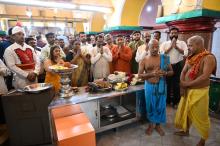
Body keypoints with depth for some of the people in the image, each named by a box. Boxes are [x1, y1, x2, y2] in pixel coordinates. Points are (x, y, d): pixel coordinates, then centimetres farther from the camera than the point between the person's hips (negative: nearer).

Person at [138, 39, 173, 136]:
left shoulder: (164, 58, 0)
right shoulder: (144, 60, -4)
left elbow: (171, 72, 5)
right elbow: (140, 75, -9)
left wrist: (165, 73, -18)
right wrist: (152, 74, -24)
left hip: (161, 86, 1)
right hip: (149, 86, -1)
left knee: (160, 106, 9)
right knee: (150, 106, 11)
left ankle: (158, 125, 32)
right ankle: (151, 124, 34)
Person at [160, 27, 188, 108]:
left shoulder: (182, 43, 2)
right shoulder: (165, 43, 3)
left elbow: (185, 53, -13)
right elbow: (162, 53, -12)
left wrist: (176, 47, -15)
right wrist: (171, 46, -13)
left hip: (178, 66, 0)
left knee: (177, 84, 8)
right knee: (167, 83, 11)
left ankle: (175, 102, 26)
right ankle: (167, 100, 29)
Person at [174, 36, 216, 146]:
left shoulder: (208, 58, -15)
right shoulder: (191, 57, 7)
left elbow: (205, 76, -23)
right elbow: (183, 71, 5)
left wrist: (187, 84, -17)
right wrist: (182, 84, -10)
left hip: (199, 92, -7)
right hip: (187, 90, 7)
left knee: (201, 117, 7)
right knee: (185, 112, 19)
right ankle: (185, 131, 41)